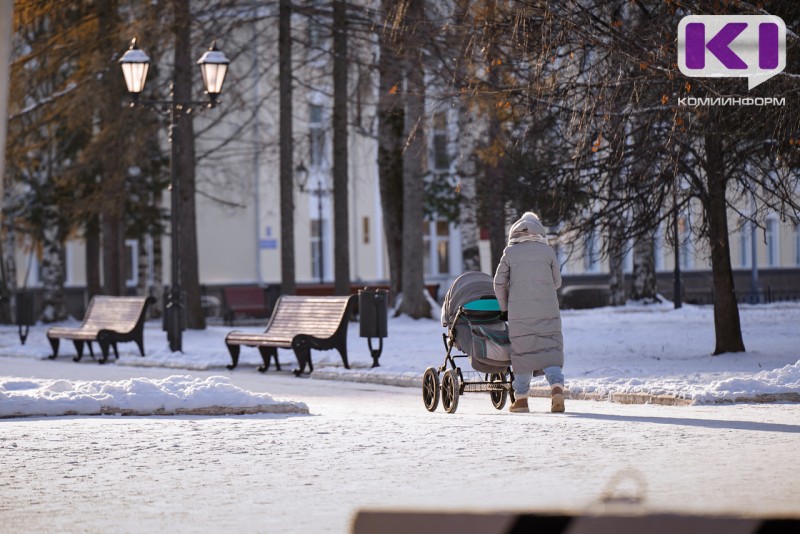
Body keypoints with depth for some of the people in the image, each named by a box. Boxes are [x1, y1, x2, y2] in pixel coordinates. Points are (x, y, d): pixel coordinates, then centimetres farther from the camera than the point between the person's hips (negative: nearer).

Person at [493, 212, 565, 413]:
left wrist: (504, 307, 19)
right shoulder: (548, 251, 3)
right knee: (550, 350, 1)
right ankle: (557, 387, -21)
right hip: (547, 309, 0)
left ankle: (521, 398, 11)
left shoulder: (510, 253, 2)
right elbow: (556, 281, 11)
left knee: (522, 351, 8)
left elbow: (499, 282, 6)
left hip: (519, 311, 0)